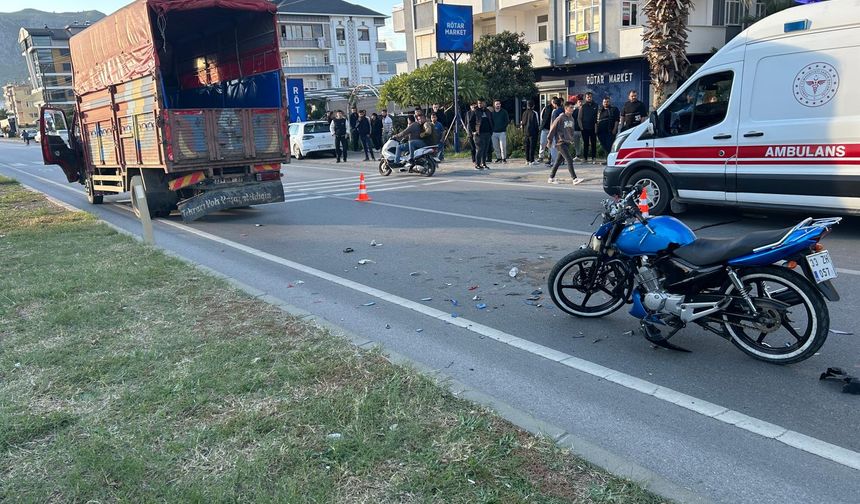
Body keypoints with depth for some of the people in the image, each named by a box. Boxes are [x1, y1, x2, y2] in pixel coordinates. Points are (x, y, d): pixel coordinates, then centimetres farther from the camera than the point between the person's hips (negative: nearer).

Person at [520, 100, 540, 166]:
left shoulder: (524, 113, 5)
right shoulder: (534, 113, -11)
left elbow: (522, 122, 8)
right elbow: (537, 123, -9)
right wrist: (538, 129, 3)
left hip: (525, 132, 5)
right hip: (533, 132, -5)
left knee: (526, 146, 11)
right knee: (532, 146, -2)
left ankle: (527, 160, 16)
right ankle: (531, 161, -2)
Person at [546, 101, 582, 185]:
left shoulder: (572, 118, 10)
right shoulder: (560, 118, -11)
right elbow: (553, 128, -8)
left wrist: (572, 139, 16)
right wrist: (550, 140, -5)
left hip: (568, 143, 7)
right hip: (561, 142, -7)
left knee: (559, 161, 12)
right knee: (569, 160, -13)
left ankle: (551, 178, 21)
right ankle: (575, 179, -13)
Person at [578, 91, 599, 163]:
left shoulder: (595, 106, 7)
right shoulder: (583, 106, 4)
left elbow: (597, 117, 6)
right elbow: (579, 117, 3)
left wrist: (596, 126, -3)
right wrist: (581, 126, -5)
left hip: (593, 128, 1)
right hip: (585, 128, -1)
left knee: (593, 143, 1)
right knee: (585, 143, 3)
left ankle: (594, 157, 6)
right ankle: (585, 158, 7)